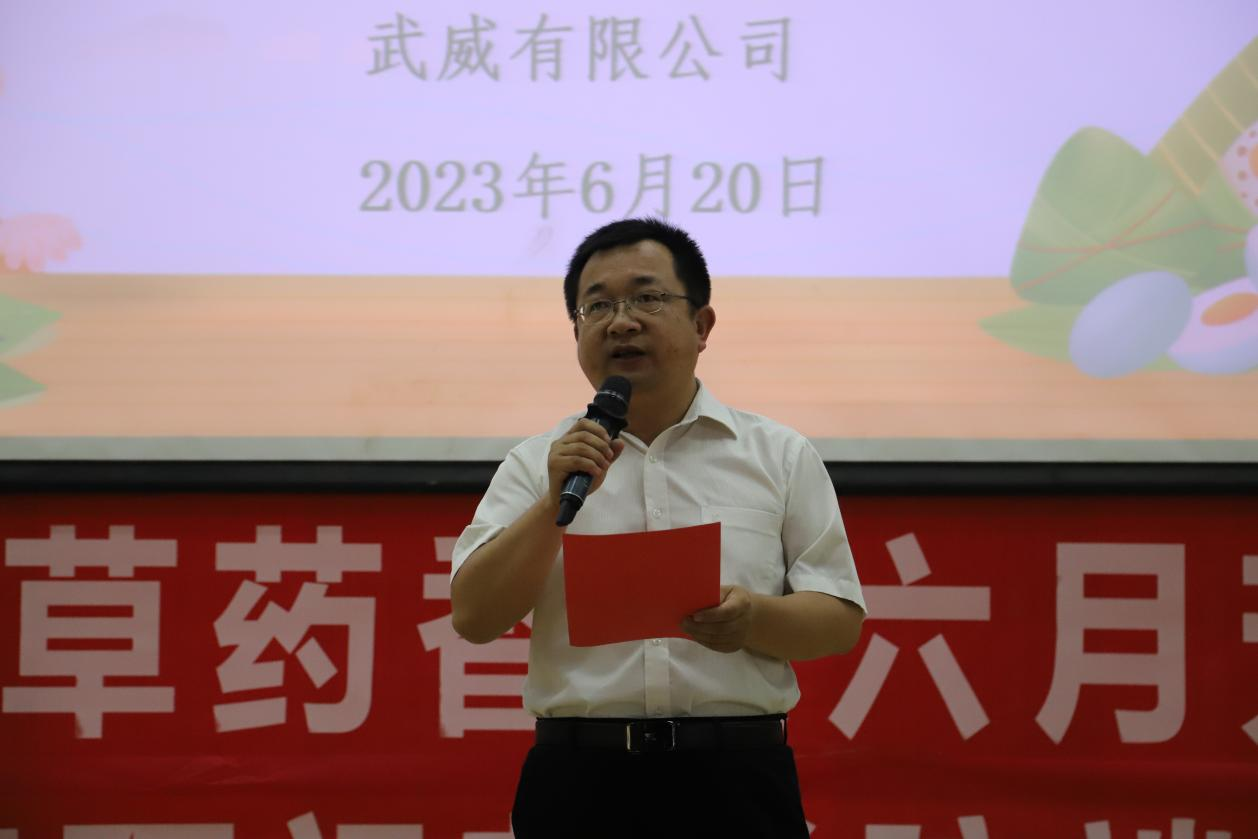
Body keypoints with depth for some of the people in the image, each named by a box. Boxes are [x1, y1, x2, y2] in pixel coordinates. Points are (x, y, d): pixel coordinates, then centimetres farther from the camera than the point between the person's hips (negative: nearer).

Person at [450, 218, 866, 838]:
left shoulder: (782, 456, 8)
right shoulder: (538, 465, 9)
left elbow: (840, 621, 5)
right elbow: (474, 618, 0)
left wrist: (752, 620, -15)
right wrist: (558, 503, -11)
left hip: (735, 782, 0)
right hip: (579, 781, 0)